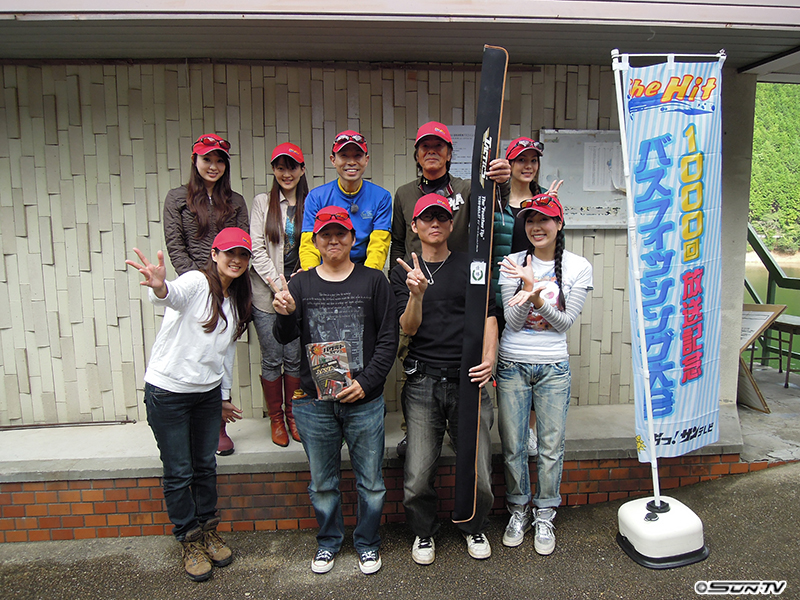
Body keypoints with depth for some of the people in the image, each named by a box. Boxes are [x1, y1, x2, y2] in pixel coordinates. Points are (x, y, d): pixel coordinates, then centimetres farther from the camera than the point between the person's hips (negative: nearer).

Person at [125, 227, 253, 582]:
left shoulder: (237, 301, 7)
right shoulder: (196, 283, -15)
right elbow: (174, 296, -41)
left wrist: (225, 395, 19)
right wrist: (160, 287, -64)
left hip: (208, 393, 6)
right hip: (168, 392, -6)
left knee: (206, 466, 16)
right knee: (178, 472, 6)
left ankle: (207, 530, 35)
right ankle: (190, 541, 24)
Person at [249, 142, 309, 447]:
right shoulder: (262, 202, 4)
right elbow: (257, 249, -2)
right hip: (266, 294, -1)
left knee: (294, 358, 7)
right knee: (272, 359, 5)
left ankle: (293, 415, 24)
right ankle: (275, 418, 21)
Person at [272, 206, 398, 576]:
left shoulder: (373, 281, 2)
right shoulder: (300, 284, 6)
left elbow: (388, 339, -1)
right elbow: (285, 338, 0)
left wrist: (366, 383, -11)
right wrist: (285, 315, -22)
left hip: (364, 400, -1)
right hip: (314, 402, 1)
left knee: (371, 482, 10)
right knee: (322, 483, 15)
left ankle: (367, 542, 33)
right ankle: (328, 541, 38)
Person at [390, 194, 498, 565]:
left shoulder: (471, 266, 11)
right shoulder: (403, 272, 9)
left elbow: (488, 317, 7)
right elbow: (408, 328, -1)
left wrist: (489, 358, -10)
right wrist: (417, 293, -19)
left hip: (469, 380, 1)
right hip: (422, 383, 0)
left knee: (479, 475, 0)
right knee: (418, 478, -2)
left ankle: (474, 529, 31)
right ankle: (423, 534, 28)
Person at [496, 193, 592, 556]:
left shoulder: (579, 268, -1)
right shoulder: (513, 264, -1)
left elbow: (565, 321, -4)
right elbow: (512, 321, -6)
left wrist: (536, 297, -20)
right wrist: (528, 286, -22)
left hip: (553, 367, 0)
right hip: (512, 365, 0)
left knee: (551, 446, 6)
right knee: (513, 446, 8)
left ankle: (544, 516, 26)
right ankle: (519, 511, 29)